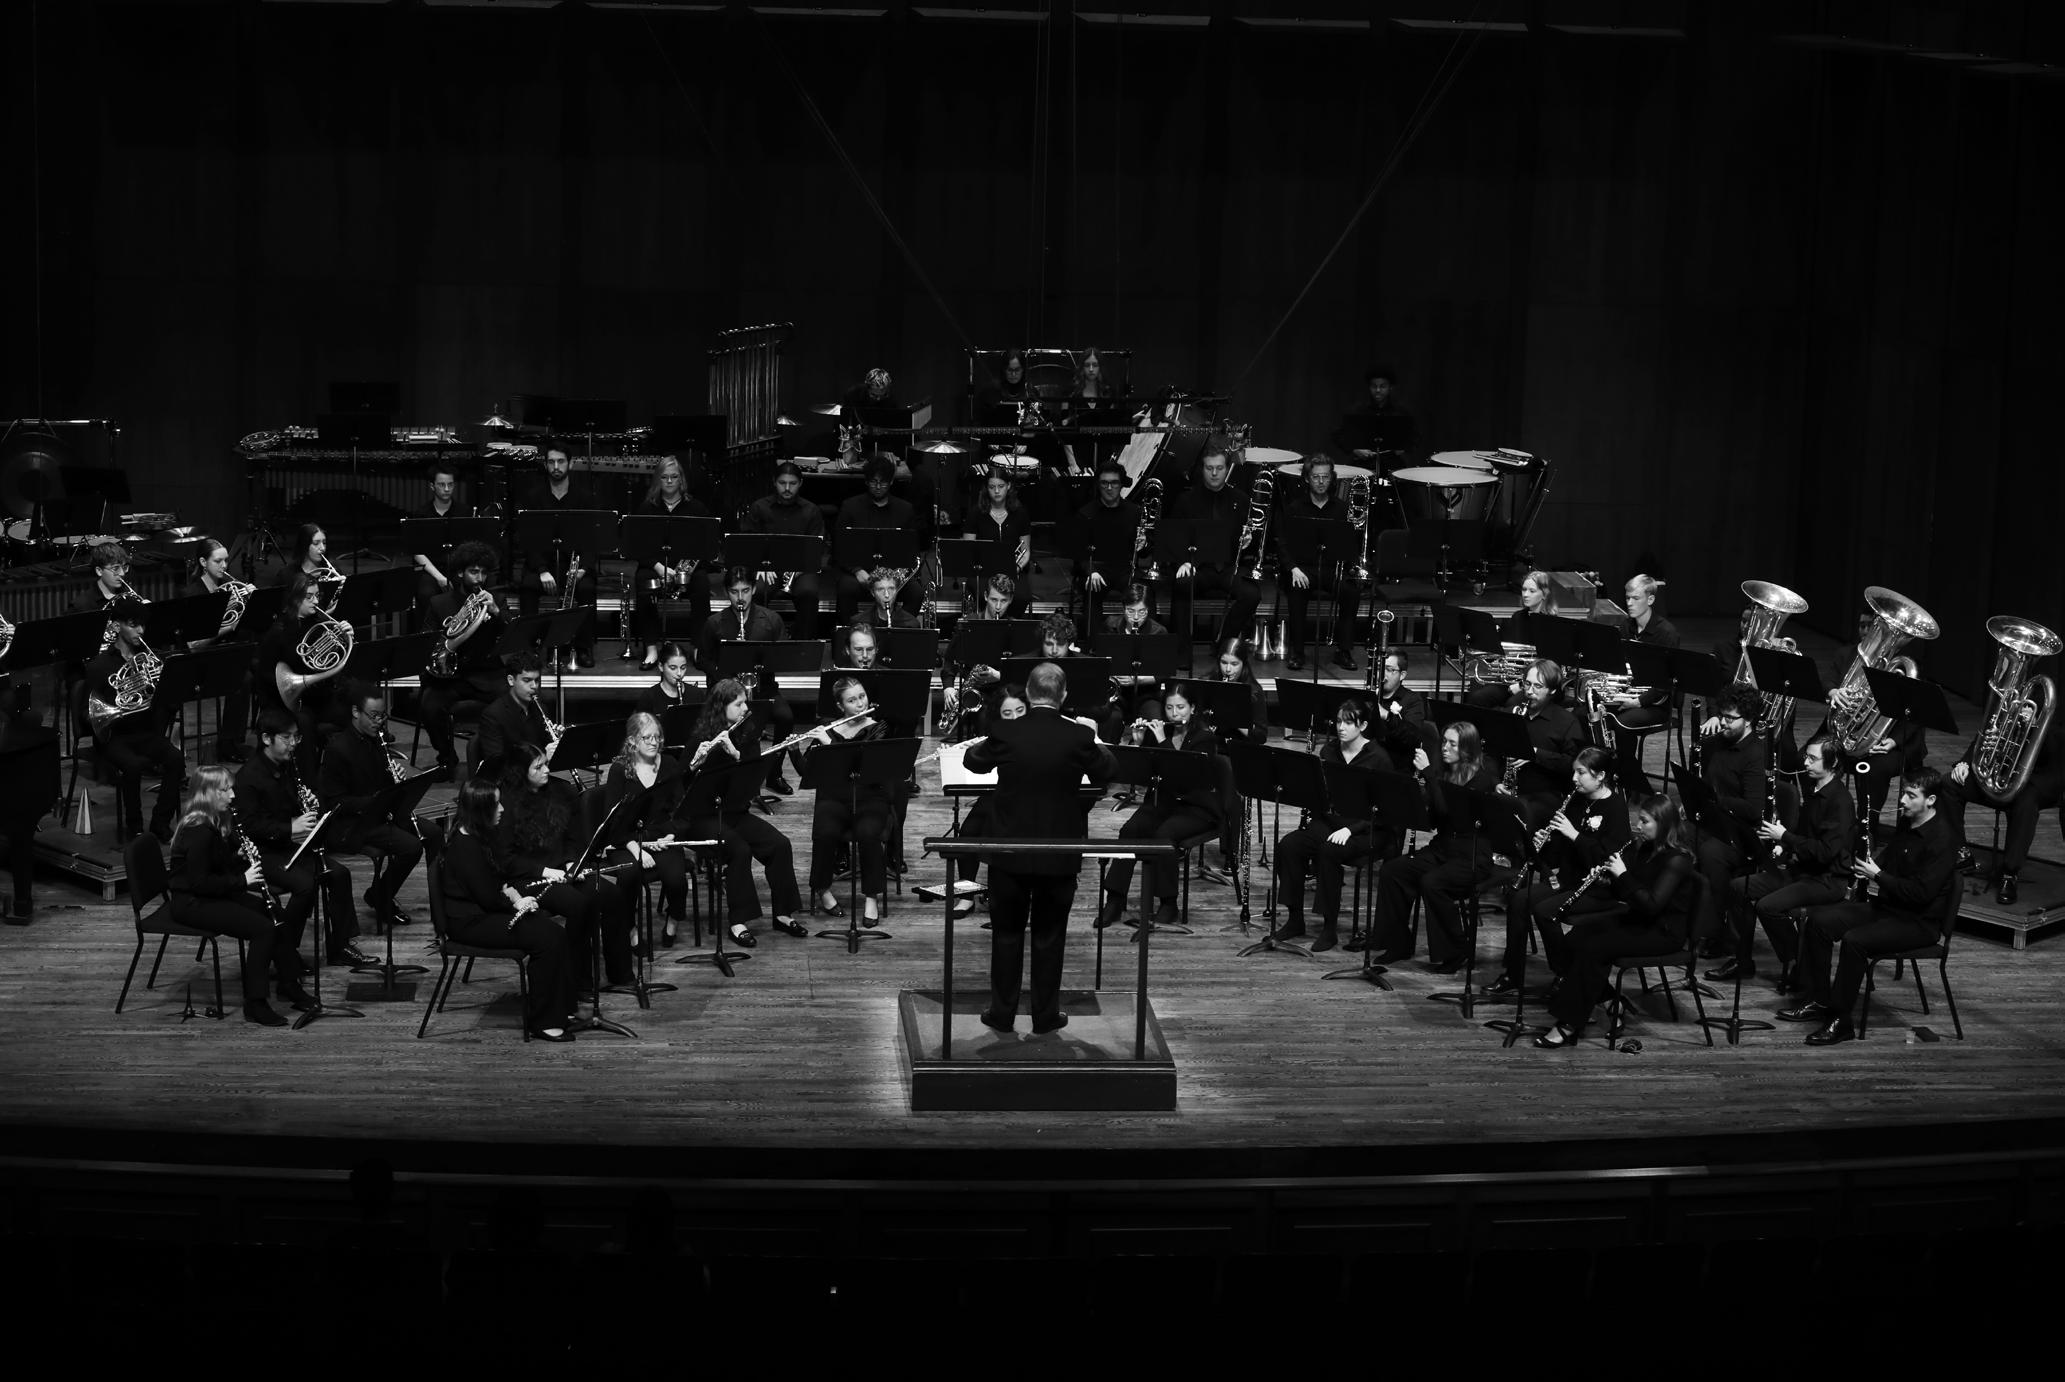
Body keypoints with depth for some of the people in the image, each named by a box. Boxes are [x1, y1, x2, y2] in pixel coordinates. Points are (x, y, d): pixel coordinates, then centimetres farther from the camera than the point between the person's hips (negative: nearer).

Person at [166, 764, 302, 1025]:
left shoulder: (220, 821, 7)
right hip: (191, 903, -10)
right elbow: (199, 883, -25)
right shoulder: (199, 831, -23)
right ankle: (255, 1004, -12)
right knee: (263, 929, -20)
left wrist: (245, 862, 1)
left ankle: (289, 985, 12)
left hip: (215, 894, 10)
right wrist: (242, 880, -21)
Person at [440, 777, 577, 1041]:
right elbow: (487, 897, -20)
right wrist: (515, 903, -5)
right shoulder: (464, 847, -22)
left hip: (488, 910, 10)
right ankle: (542, 1023, -13)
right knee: (545, 939, -21)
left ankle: (562, 1010, -2)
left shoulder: (482, 837, 9)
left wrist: (515, 896, 1)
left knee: (557, 932, -8)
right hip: (469, 921, -10)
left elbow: (500, 876, 19)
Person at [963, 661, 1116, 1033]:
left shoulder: (1005, 733, -11)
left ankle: (1002, 1013, 18)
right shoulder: (1079, 736, -13)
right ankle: (1045, 1016, 17)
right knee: (1049, 936, 11)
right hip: (1059, 857, 0)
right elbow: (1103, 775, 6)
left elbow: (974, 761, 9)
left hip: (1010, 853, 0)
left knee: (1007, 933, 13)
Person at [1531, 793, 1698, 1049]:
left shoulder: (1676, 860, -19)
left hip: (1663, 931, -9)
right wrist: (1608, 876, -4)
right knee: (1576, 938, -10)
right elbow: (1627, 894, 16)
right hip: (1635, 918, 9)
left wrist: (1622, 875, -24)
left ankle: (1570, 1025, -20)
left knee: (1593, 948, -25)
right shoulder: (1647, 849, 8)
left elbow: (1651, 905, -28)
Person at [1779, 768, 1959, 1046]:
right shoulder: (1907, 824, 11)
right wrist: (1866, 866, 2)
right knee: (1817, 920, -3)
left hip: (1920, 922, -9)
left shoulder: (1941, 840, -18)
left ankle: (1840, 1021, -21)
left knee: (1854, 940, -32)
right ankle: (1818, 1002, 4)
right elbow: (1887, 861, 25)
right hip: (1886, 906, 10)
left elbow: (1922, 892, -25)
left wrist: (1878, 875, -20)